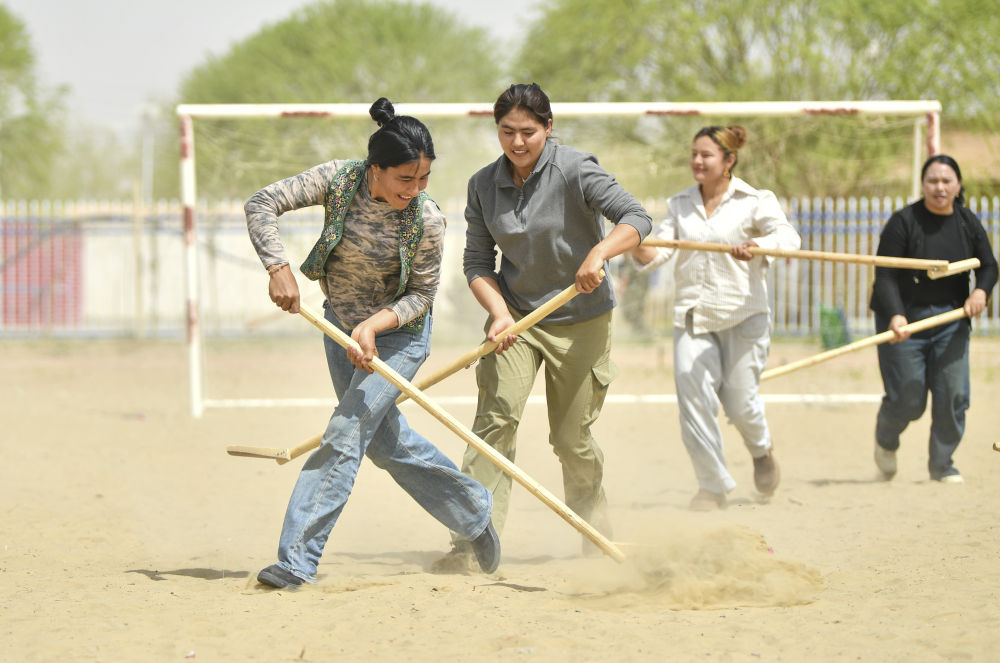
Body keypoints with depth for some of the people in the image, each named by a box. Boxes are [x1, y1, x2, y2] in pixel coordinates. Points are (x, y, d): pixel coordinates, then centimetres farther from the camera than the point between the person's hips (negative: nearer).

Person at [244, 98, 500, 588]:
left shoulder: (427, 222, -26)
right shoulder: (339, 180, -22)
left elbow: (421, 294, -14)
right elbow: (262, 204, -22)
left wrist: (375, 324, -29)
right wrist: (279, 268, -33)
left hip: (398, 334, -5)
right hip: (341, 323, 5)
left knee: (344, 437, -14)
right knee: (385, 441, 16)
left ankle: (297, 560, -12)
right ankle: (473, 513, 34)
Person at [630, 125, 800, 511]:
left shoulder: (754, 202, -1)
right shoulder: (680, 205, 12)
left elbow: (788, 237, -15)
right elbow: (659, 251, 5)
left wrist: (757, 244, -36)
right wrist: (637, 247, -19)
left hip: (742, 316, -3)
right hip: (692, 316, 3)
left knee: (739, 402, -1)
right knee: (693, 398, -10)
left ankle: (762, 450, 34)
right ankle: (713, 486, 0)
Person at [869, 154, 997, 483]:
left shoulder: (968, 223, 3)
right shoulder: (903, 221, -11)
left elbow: (988, 266, 11)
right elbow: (885, 276, -15)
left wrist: (981, 290, -12)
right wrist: (895, 315, -31)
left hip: (950, 319, 4)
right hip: (905, 318, -4)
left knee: (953, 395, -5)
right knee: (907, 400, -6)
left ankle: (941, 463, 13)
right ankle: (885, 440, 28)